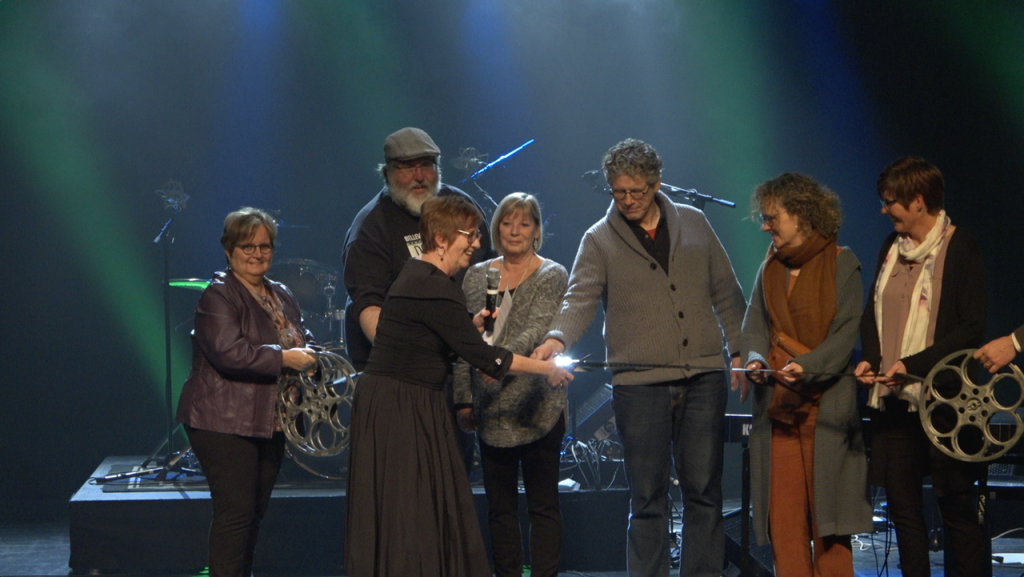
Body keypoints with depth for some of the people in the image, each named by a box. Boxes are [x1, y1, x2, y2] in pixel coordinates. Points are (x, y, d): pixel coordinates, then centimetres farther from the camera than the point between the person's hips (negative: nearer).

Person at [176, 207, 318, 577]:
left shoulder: (281, 296, 16)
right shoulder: (218, 295, -10)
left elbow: (301, 338, 24)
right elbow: (228, 352, -22)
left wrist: (309, 353, 0)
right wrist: (284, 358, -22)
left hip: (269, 422, 8)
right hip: (225, 423, -8)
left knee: (256, 512, 12)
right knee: (235, 511, -11)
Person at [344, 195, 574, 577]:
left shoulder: (418, 275, 12)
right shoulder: (435, 288, -20)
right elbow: (480, 355, -20)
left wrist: (473, 324, 11)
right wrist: (545, 369, -11)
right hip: (401, 412, -10)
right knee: (408, 516, -5)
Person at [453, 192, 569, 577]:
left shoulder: (552, 276, 0)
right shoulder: (476, 275, 12)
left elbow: (537, 330, -16)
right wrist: (463, 398, 4)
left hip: (537, 408, -4)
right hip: (491, 409, 4)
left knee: (542, 504, -1)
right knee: (499, 505, 8)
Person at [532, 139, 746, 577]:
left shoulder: (693, 224, 11)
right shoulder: (600, 240, 3)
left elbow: (725, 292, 17)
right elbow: (580, 299, -8)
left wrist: (739, 350, 12)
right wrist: (557, 338, -27)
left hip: (703, 377, 2)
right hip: (639, 382, -2)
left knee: (703, 490, 5)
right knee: (647, 497, 0)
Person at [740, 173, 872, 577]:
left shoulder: (841, 264, -1)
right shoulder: (770, 268, 14)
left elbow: (846, 332, -8)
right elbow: (754, 327, 13)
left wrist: (808, 366, -22)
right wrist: (756, 360, -8)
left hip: (826, 403, -5)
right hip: (777, 403, 5)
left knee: (825, 510, -4)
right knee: (783, 511, 1)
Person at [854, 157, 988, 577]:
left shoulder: (959, 249, -8)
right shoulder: (892, 247, 13)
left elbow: (972, 328, -13)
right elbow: (872, 312, 19)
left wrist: (912, 364, -19)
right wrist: (871, 358, -1)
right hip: (894, 400, 7)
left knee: (957, 507, 0)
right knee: (902, 506, 8)